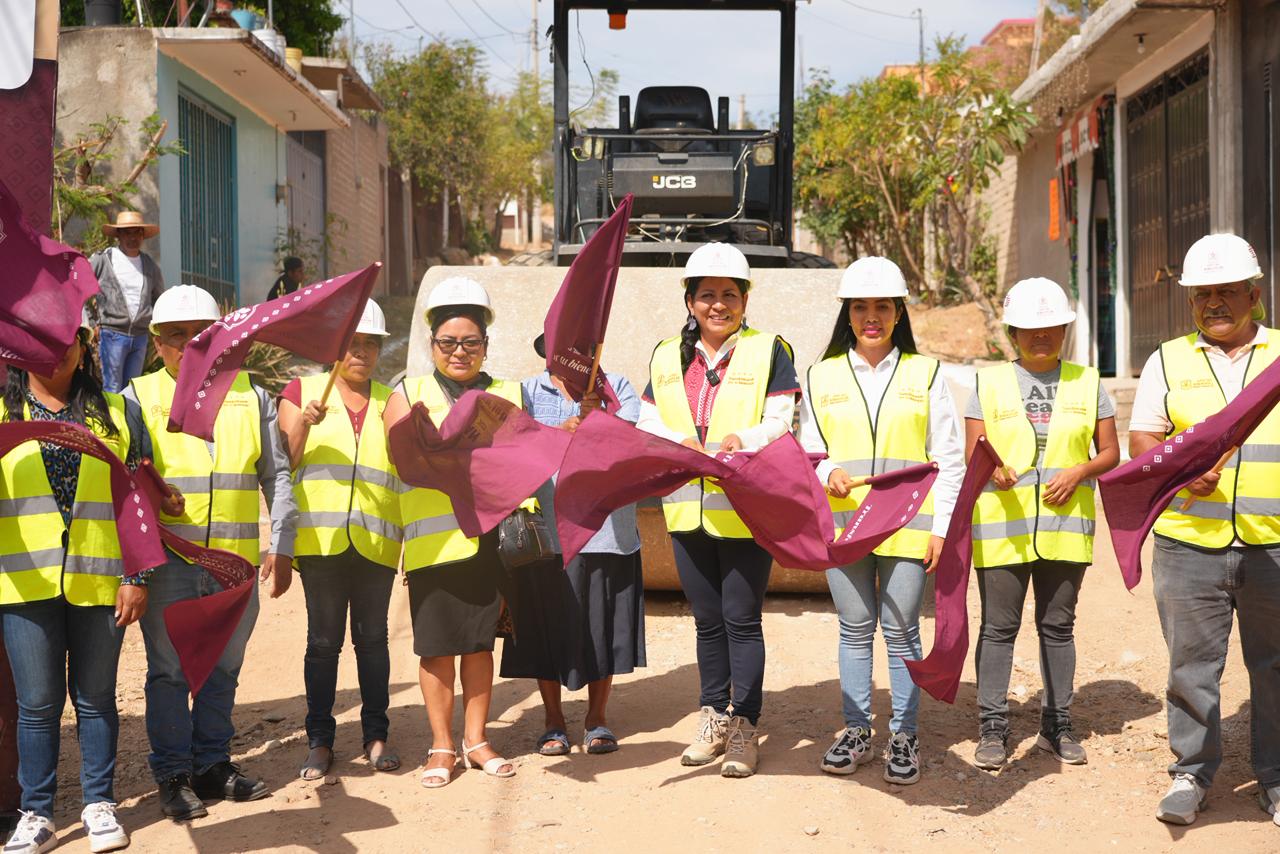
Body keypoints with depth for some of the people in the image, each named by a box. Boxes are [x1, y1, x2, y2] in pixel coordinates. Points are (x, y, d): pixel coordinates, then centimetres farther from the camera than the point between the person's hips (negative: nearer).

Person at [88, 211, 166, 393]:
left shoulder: (150, 266, 12)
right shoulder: (102, 260, -2)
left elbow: (159, 300, 26)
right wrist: (91, 322, -2)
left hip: (140, 336, 4)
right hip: (112, 334, -4)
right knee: (113, 389, -6)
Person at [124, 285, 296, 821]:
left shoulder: (251, 397, 10)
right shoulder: (139, 397, 2)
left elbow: (276, 475, 12)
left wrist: (282, 545, 7)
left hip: (236, 557, 3)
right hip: (167, 559, -3)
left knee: (223, 668, 11)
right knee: (169, 670, 3)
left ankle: (213, 764, 23)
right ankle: (174, 776, 13)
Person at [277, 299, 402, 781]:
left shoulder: (391, 402, 14)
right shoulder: (302, 391, 9)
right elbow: (284, 464, 0)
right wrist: (304, 422, -14)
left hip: (376, 538, 2)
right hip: (321, 537, -2)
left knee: (372, 637, 6)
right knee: (323, 640, 1)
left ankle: (376, 735, 14)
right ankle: (320, 741, 9)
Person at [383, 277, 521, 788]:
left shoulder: (506, 395, 13)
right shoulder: (409, 394, 8)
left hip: (489, 534, 2)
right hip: (432, 537, -2)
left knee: (479, 641, 8)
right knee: (437, 645, 3)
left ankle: (475, 740, 20)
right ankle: (441, 746, 15)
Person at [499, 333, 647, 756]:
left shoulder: (617, 387, 9)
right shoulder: (529, 391, 10)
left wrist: (596, 412, -25)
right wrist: (558, 433, -23)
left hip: (606, 528, 0)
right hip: (546, 530, 0)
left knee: (603, 624, 6)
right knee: (548, 624, 4)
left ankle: (596, 717, 20)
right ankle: (553, 720, 18)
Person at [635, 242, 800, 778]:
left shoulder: (769, 351, 0)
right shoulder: (667, 358, 12)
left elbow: (781, 423, -8)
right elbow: (646, 425, 7)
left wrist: (741, 439, -27)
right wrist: (682, 443, -13)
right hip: (688, 508, 4)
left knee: (742, 619, -1)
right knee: (707, 620, 14)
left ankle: (745, 726, 10)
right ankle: (713, 718, 27)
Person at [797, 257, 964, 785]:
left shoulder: (925, 375, 6)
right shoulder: (822, 376, 9)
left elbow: (949, 460, 5)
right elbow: (807, 451, 12)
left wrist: (942, 526, -3)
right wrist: (829, 472, -10)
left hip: (907, 523, -1)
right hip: (843, 521, 2)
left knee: (901, 631, 1)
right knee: (855, 629, 8)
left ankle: (904, 736, 12)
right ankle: (856, 732, 19)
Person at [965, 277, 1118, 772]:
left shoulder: (1087, 383, 9)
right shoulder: (989, 384, 5)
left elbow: (1110, 453, 9)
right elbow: (972, 454, 1)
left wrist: (1080, 471, -11)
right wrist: (992, 471, -21)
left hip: (1065, 526, 2)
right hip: (1001, 526, -1)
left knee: (1058, 625, 9)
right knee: (999, 627, 1)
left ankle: (1057, 725, 19)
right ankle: (993, 727, 8)